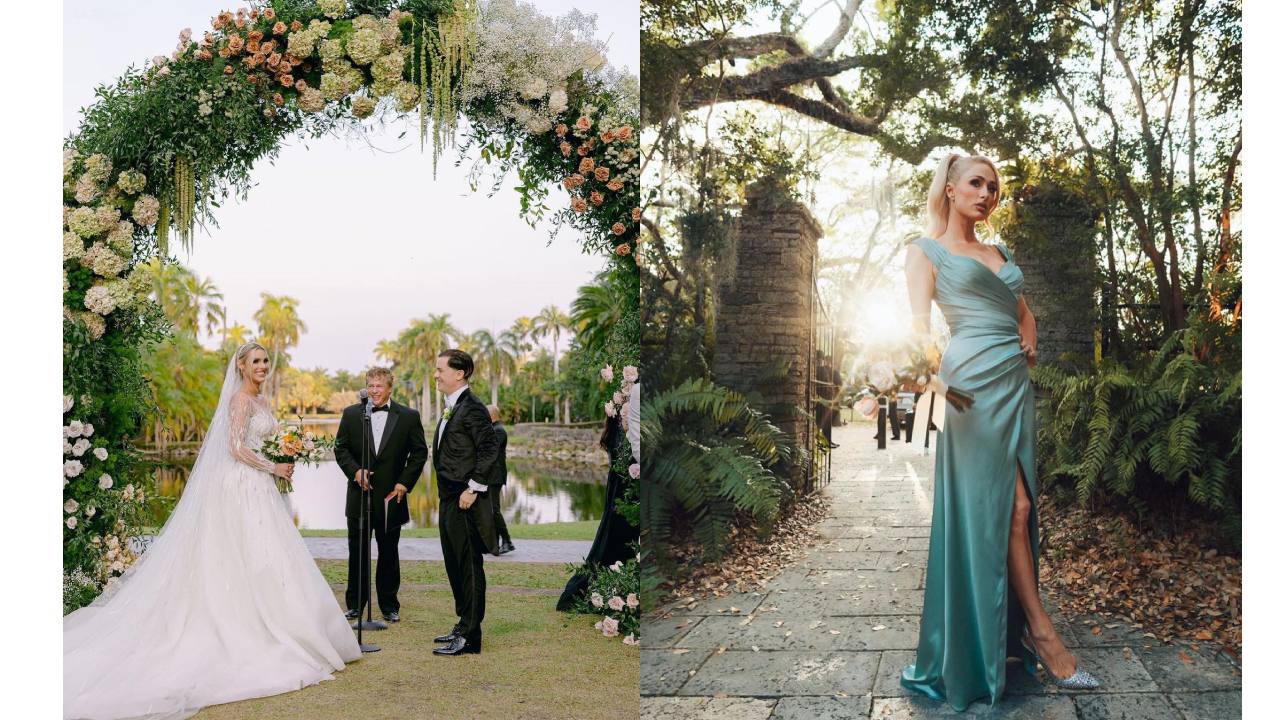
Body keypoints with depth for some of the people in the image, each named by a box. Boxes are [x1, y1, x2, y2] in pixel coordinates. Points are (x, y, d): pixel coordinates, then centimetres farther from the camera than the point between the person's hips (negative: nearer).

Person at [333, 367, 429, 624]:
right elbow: (340, 448, 3)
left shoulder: (408, 417, 0)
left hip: (391, 496, -1)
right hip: (359, 495, 1)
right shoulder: (351, 414, 3)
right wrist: (355, 470, -14)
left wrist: (405, 483, -7)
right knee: (357, 552, 8)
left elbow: (419, 453, 1)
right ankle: (355, 604, 20)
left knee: (389, 554, 9)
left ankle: (389, 605, 19)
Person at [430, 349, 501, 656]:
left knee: (469, 566, -3)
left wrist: (473, 489, -20)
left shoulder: (472, 408, -14)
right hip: (449, 499, 10)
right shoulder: (452, 407, 15)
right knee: (455, 565, 16)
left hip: (465, 500, -10)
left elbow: (490, 449, -20)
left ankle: (469, 637, 3)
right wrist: (446, 493, 15)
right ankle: (464, 625, 27)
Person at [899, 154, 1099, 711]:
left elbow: (1024, 311, 29)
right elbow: (920, 321, -7)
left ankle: (1012, 632, 12)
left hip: (1016, 381, 7)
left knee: (1015, 507, 4)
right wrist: (930, 369, -25)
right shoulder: (927, 250, 5)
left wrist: (1029, 337, 7)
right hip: (975, 379, -6)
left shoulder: (1000, 253, 22)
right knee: (1008, 506, -8)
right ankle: (1042, 633, -1)